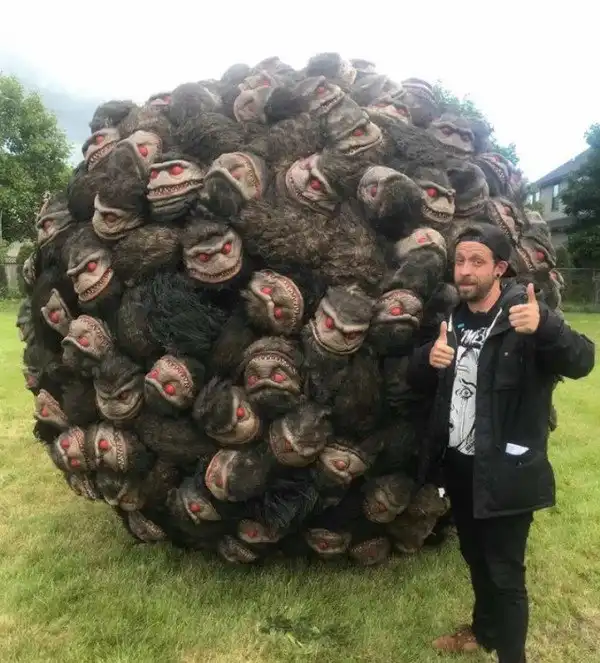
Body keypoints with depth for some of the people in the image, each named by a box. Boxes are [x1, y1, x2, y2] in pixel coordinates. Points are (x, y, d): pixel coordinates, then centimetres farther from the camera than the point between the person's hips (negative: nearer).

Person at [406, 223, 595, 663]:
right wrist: (429, 359, -13)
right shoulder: (454, 318, 5)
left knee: (505, 570, 4)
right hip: (458, 463, 6)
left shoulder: (524, 312, -13)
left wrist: (544, 327, -45)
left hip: (506, 468, -6)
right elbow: (417, 381, 11)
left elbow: (581, 362, -25)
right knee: (475, 556, 23)